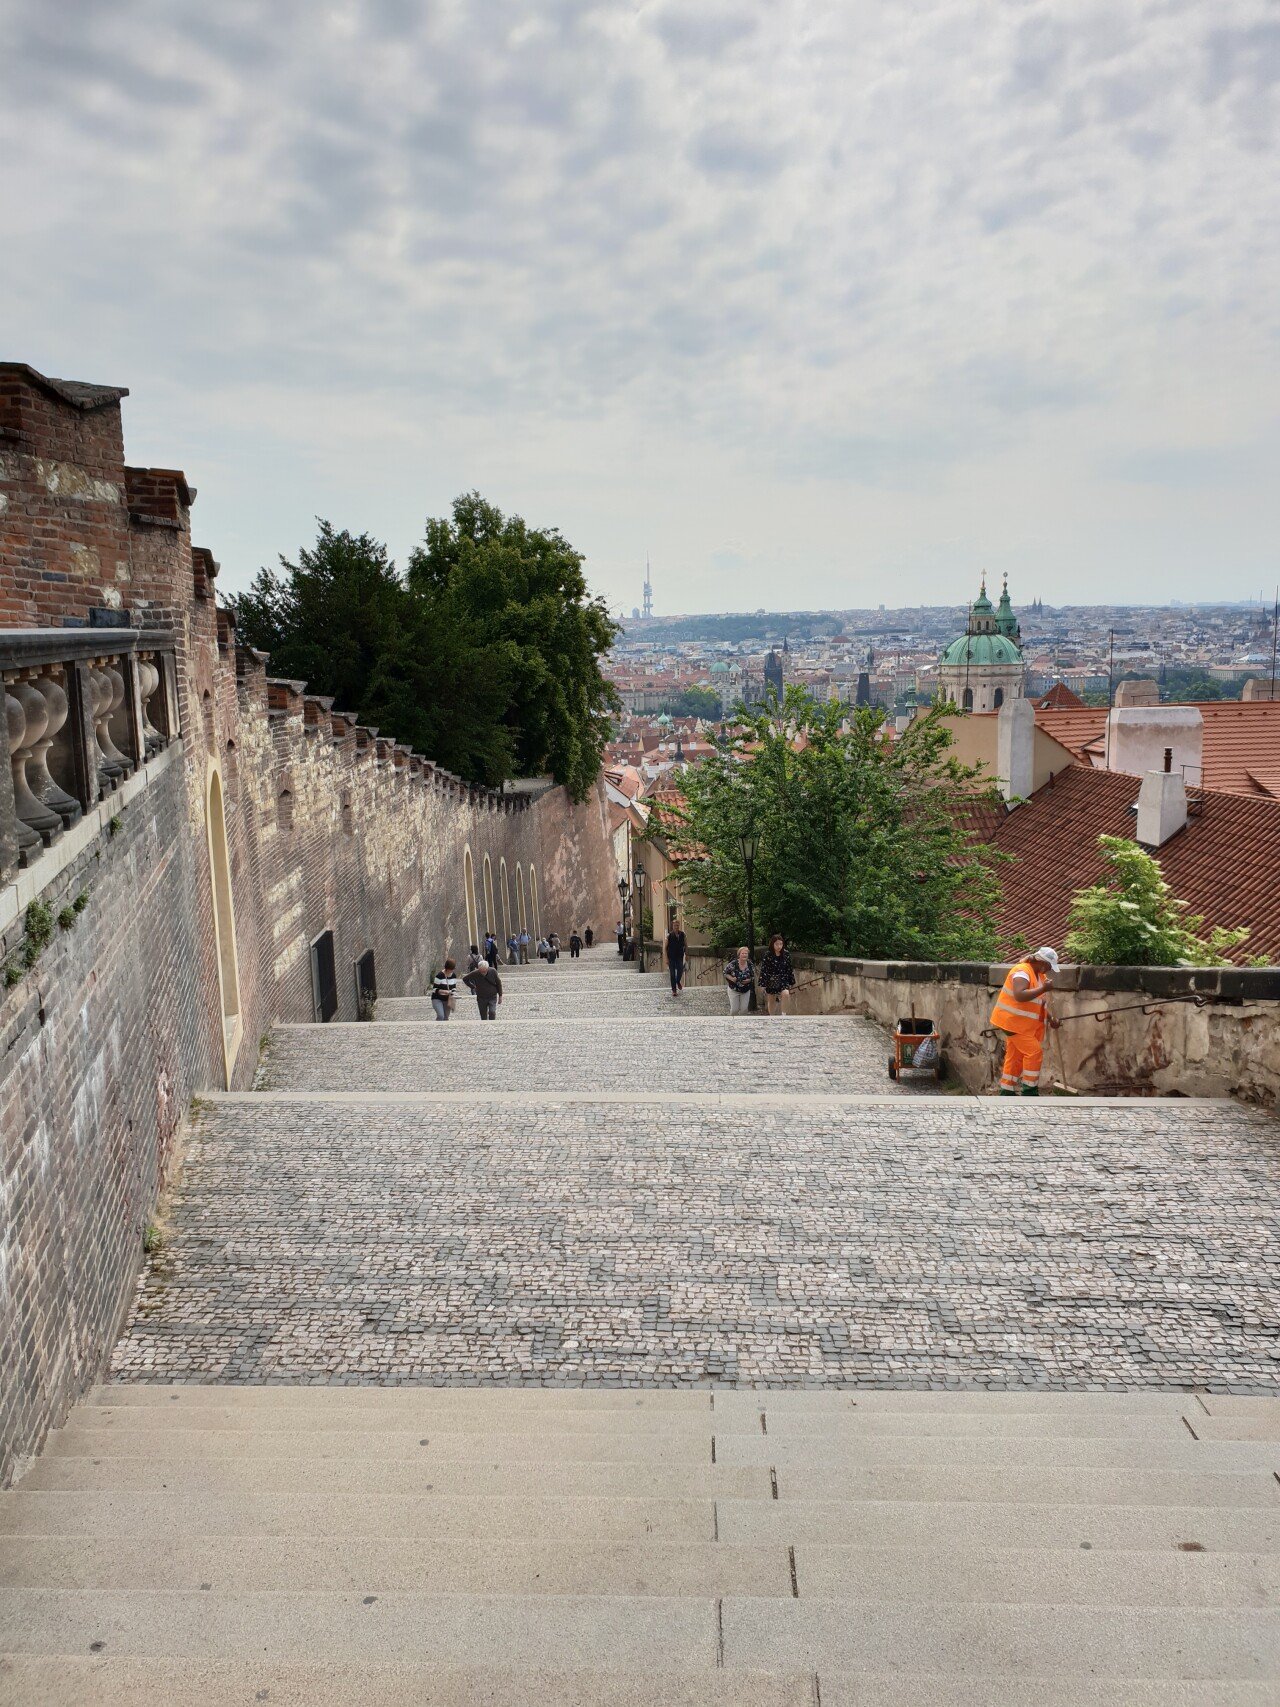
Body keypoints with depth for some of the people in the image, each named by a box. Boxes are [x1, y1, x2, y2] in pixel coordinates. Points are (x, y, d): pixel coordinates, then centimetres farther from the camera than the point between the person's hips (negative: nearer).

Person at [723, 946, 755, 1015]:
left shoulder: (750, 965, -6)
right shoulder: (733, 964, -17)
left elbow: (753, 976, 6)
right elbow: (725, 972, -6)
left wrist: (749, 980, -15)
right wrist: (731, 978, -22)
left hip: (746, 991, 3)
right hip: (734, 990, -3)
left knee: (744, 1009, 2)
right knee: (734, 1009, -3)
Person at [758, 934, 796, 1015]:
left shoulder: (786, 954, -1)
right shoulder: (767, 955, -10)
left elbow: (790, 969, 6)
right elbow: (763, 970, -9)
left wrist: (792, 982, 9)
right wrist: (763, 983, -11)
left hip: (783, 980, 1)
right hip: (771, 981, -1)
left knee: (786, 994, -26)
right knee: (771, 1001, 11)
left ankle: (784, 1014, -11)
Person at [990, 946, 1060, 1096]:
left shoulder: (1040, 975, 12)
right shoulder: (1022, 972, -19)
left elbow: (1040, 1002, 23)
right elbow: (1020, 996, -35)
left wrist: (1051, 1020, 14)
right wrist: (1043, 989, -30)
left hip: (1028, 1024, 10)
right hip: (1013, 1022, -9)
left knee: (1015, 1056, 12)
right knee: (1034, 1052, -11)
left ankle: (1006, 1092, 18)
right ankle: (1029, 1090, -3)